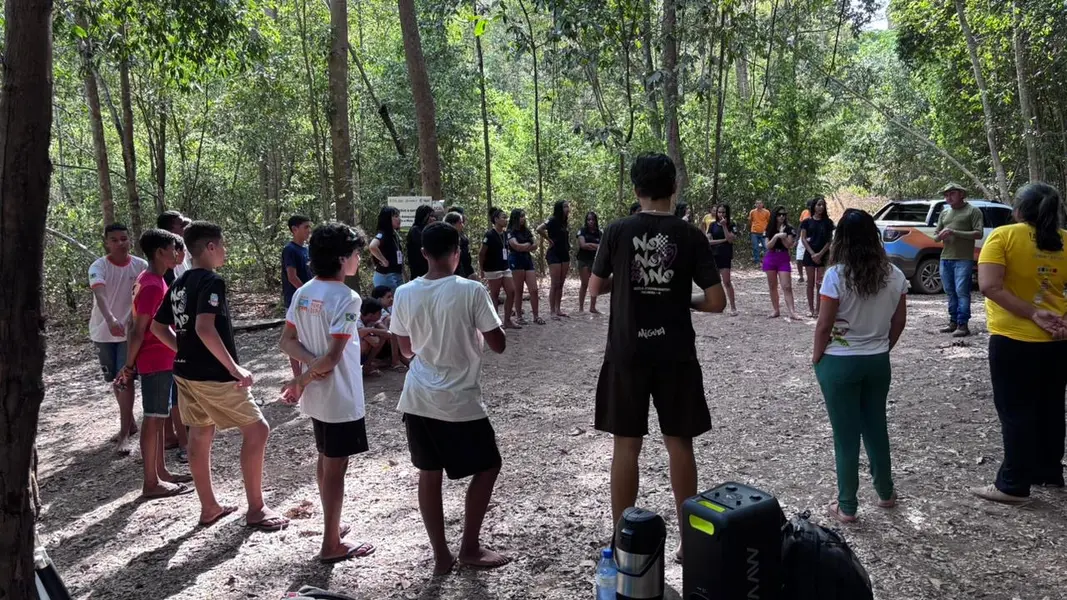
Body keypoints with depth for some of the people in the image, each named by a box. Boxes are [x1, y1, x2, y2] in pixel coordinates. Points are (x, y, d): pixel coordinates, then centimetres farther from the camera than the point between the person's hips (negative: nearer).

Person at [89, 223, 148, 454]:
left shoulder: (140, 265, -6)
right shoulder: (99, 266, -13)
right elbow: (100, 294, -30)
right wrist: (110, 319, -48)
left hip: (130, 330, -1)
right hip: (103, 332, 1)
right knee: (115, 379, 14)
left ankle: (124, 433, -3)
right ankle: (130, 423, 31)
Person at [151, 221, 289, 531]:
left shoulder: (178, 284, 10)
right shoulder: (212, 281, -17)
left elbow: (158, 326, 17)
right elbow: (204, 328, -29)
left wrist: (186, 351, 18)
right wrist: (235, 368, -24)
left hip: (187, 372, 9)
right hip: (214, 375, -9)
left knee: (200, 436, 16)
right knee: (257, 430, 0)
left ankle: (209, 507, 27)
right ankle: (256, 510, 5)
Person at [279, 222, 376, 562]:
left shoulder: (302, 293, 3)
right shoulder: (346, 298, -20)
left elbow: (286, 342, 2)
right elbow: (333, 356, -24)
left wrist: (310, 362, -10)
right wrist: (301, 381, -12)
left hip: (315, 398, 8)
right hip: (341, 399, -8)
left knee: (325, 462, 21)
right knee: (335, 469, 3)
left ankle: (332, 527, 37)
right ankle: (332, 545, 16)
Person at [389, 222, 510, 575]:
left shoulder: (404, 294, -1)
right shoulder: (471, 291, -15)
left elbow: (406, 350, 10)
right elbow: (498, 345, -9)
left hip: (418, 399, 5)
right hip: (460, 401, -4)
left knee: (429, 474, 14)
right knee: (488, 466, 15)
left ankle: (441, 555, 21)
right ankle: (470, 548, 21)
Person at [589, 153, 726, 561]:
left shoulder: (618, 231, -4)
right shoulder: (690, 236, -4)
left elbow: (596, 287, 8)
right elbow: (716, 302, -5)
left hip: (627, 353, 0)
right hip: (675, 354, 1)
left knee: (626, 446, 7)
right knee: (679, 444, 11)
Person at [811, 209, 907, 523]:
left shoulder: (836, 275, -18)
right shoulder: (894, 275, -3)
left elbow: (824, 325, -15)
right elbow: (899, 320, 5)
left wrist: (817, 358, -1)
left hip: (840, 363, -4)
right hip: (878, 362, 5)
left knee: (846, 435, 5)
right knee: (876, 428, 20)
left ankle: (846, 507, 15)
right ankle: (886, 493, 35)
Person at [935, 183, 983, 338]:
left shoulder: (973, 210, 1)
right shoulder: (944, 213, 19)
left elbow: (978, 233, -8)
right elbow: (935, 235, 21)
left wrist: (954, 233, -15)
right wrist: (940, 236, -4)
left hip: (963, 260, -6)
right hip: (945, 259, 6)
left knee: (962, 292, -9)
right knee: (950, 292, 9)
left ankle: (963, 325, -7)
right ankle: (953, 322, 15)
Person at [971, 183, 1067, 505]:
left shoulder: (1003, 235, -10)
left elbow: (990, 286, -22)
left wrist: (1033, 315, -18)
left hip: (1014, 339, -5)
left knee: (1016, 413, 3)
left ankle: (1013, 485, 9)